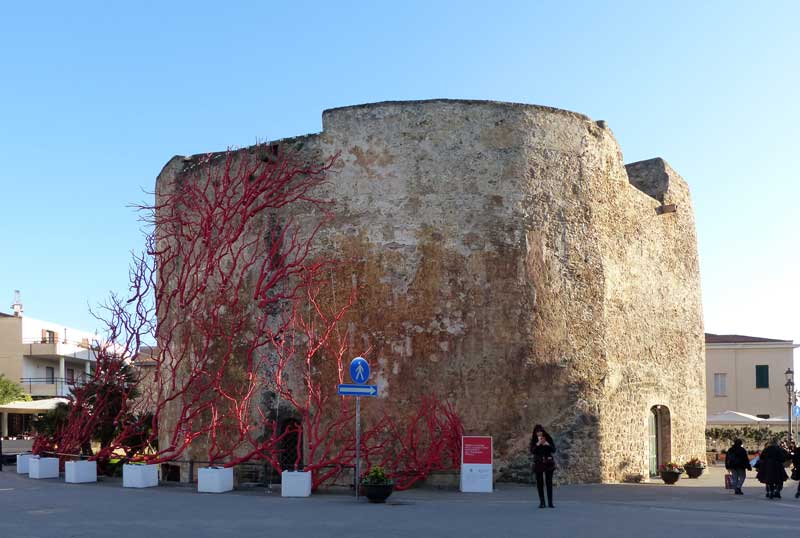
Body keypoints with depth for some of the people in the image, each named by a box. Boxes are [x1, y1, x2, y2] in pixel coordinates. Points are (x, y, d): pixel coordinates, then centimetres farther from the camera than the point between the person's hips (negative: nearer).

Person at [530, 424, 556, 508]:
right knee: (540, 483, 0)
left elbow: (554, 450, -2)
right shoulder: (533, 440, 1)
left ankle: (550, 502, 3)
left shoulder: (548, 438, 0)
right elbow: (532, 451, -10)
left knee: (549, 482, -1)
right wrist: (538, 444, -19)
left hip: (548, 463, 0)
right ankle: (542, 502, 5)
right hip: (538, 463, 0)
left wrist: (547, 444, -17)